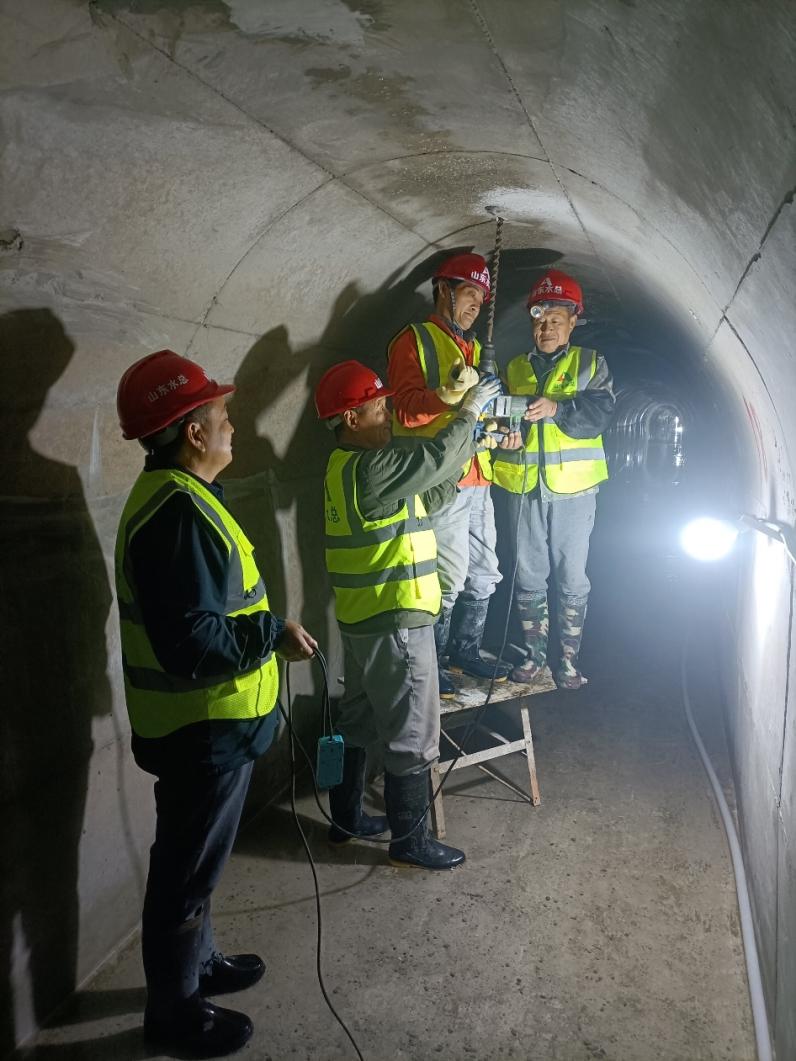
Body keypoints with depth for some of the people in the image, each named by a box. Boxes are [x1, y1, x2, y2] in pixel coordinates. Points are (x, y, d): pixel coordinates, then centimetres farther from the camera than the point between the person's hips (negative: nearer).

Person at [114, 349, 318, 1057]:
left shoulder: (179, 496, 8)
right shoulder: (177, 513, -27)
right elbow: (191, 644, -32)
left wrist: (262, 629, 14)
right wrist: (274, 634, -21)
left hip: (211, 722, 10)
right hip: (201, 729, -10)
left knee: (193, 860, 25)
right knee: (187, 871, 9)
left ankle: (198, 960, 46)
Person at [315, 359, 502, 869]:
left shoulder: (350, 465, 11)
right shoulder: (369, 467, -20)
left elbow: (429, 495, 12)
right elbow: (434, 458, -21)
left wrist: (467, 446, 5)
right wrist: (469, 411, -4)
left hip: (363, 618, 10)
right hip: (395, 621, -10)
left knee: (359, 721, 21)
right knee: (413, 737, 3)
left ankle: (347, 816, 35)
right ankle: (410, 840, 16)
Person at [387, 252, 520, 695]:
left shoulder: (474, 349, 22)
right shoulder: (414, 340, -3)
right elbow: (406, 411, -15)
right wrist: (450, 393, -30)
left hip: (477, 480, 9)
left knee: (484, 575, 15)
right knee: (448, 580, -6)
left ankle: (466, 650, 31)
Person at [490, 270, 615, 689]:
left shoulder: (589, 363, 5)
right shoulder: (514, 368, 14)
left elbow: (601, 411, -12)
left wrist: (555, 407, -27)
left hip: (573, 487, -2)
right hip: (523, 487, 3)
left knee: (572, 578, 4)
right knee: (528, 576, 9)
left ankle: (568, 656, 17)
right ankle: (533, 652, 23)